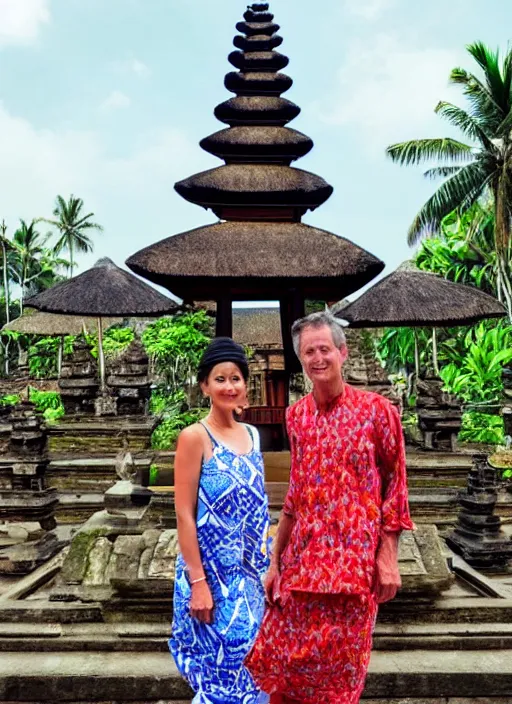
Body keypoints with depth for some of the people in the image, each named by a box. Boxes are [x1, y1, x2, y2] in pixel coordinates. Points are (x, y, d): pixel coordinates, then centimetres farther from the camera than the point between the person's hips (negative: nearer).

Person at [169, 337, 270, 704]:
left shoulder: (252, 435, 6)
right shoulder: (195, 437, -13)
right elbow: (184, 515, -15)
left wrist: (269, 565, 12)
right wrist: (198, 582, -17)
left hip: (251, 572, 6)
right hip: (212, 573, -6)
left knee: (252, 665, 16)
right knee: (222, 668, 7)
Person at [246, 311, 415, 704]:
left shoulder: (376, 410, -5)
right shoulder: (296, 416, 6)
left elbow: (394, 485, -2)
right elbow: (295, 492, 12)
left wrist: (388, 557, -7)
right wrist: (275, 561, 10)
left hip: (353, 559, -4)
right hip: (302, 560, 4)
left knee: (340, 670, 8)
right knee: (282, 661, 9)